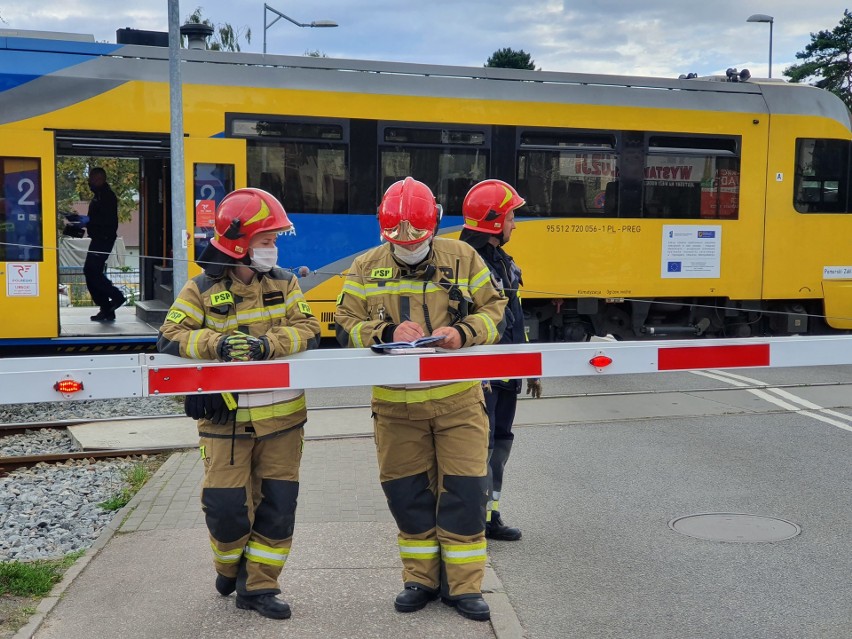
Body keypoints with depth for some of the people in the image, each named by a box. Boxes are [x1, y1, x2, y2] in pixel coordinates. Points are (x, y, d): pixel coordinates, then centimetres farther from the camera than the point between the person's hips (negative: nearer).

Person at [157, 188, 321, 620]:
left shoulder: (284, 283, 5)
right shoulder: (202, 288, -3)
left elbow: (308, 330, -5)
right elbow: (171, 337, -9)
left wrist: (266, 344, -23)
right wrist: (217, 343, -26)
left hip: (282, 417, 3)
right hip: (225, 419, -2)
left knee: (278, 506, 5)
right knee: (226, 507, 0)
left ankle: (258, 585, 21)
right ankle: (230, 566, 32)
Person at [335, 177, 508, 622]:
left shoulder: (462, 258, 2)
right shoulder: (366, 268, 4)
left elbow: (494, 310, 5)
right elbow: (347, 326, 0)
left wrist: (464, 332, -15)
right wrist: (387, 332, -18)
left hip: (458, 398, -1)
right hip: (396, 405, 1)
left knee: (464, 490, 0)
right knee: (407, 493, 10)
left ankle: (463, 585, 15)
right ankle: (421, 579, 27)